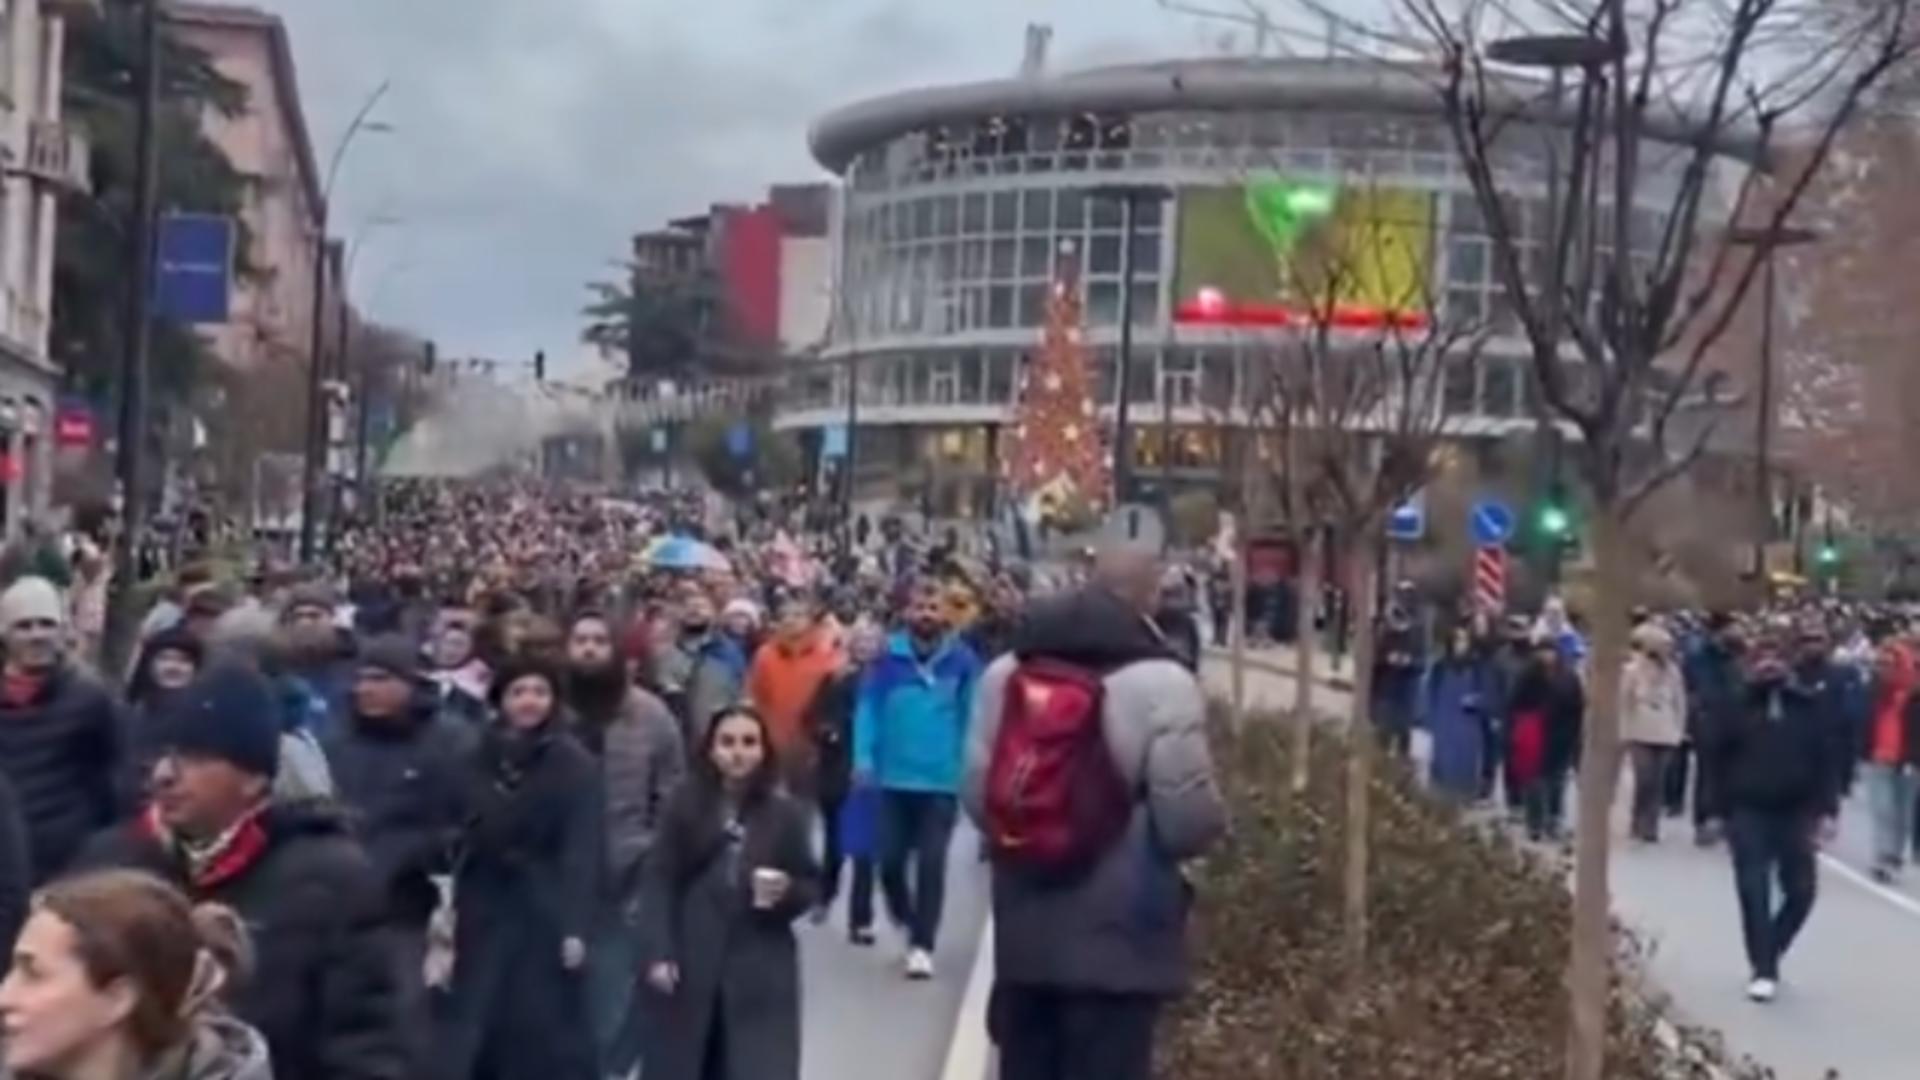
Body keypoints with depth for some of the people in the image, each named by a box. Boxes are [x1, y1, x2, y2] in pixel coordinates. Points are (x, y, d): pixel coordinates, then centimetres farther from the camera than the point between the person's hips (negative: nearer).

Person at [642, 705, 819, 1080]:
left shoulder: (786, 813, -2)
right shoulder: (686, 805, -1)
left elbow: (811, 886, 5)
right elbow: (660, 882, -2)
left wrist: (787, 892, -17)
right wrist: (658, 952, -9)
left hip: (760, 970, -1)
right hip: (691, 964, 1)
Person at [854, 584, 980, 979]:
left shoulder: (962, 659, -5)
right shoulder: (888, 656, -4)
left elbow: (974, 715, -1)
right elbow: (867, 708, -3)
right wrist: (864, 758, -11)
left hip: (943, 780, -1)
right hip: (894, 777, 1)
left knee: (931, 864, 0)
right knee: (890, 860, 9)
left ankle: (922, 945, 8)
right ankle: (907, 921, 36)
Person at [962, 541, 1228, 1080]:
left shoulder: (1004, 673, 7)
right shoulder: (1162, 683, -13)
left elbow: (977, 794, 10)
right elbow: (1190, 820, -15)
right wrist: (1216, 822, 7)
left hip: (1024, 932, 6)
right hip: (1120, 939, -6)